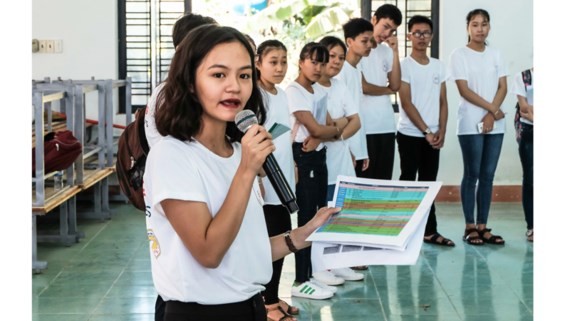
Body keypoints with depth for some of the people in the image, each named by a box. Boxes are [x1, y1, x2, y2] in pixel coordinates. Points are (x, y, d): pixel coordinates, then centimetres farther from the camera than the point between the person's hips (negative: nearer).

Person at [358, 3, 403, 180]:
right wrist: (386, 90, 4)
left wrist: (395, 51, 1)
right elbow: (361, 86, -13)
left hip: (387, 125, 6)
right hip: (365, 127, -6)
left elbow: (396, 85, 6)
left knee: (384, 180, 8)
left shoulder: (386, 51, 14)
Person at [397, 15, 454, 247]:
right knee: (407, 182, -1)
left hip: (433, 136, 5)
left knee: (428, 183, 9)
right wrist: (426, 132, -14)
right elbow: (407, 104, -11)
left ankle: (429, 231, 14)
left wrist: (441, 132, -3)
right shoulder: (404, 66, -6)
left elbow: (443, 102, 10)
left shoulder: (438, 66, 10)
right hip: (410, 134, -5)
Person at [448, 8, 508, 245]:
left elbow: (503, 87, 5)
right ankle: (470, 227, 3)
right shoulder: (459, 55, -1)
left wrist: (491, 115, -9)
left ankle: (482, 226, 9)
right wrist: (491, 108, -10)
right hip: (470, 124, -4)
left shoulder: (495, 54, 11)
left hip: (495, 124, 4)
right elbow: (464, 90, -8)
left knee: (488, 175, 5)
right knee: (472, 174, -2)